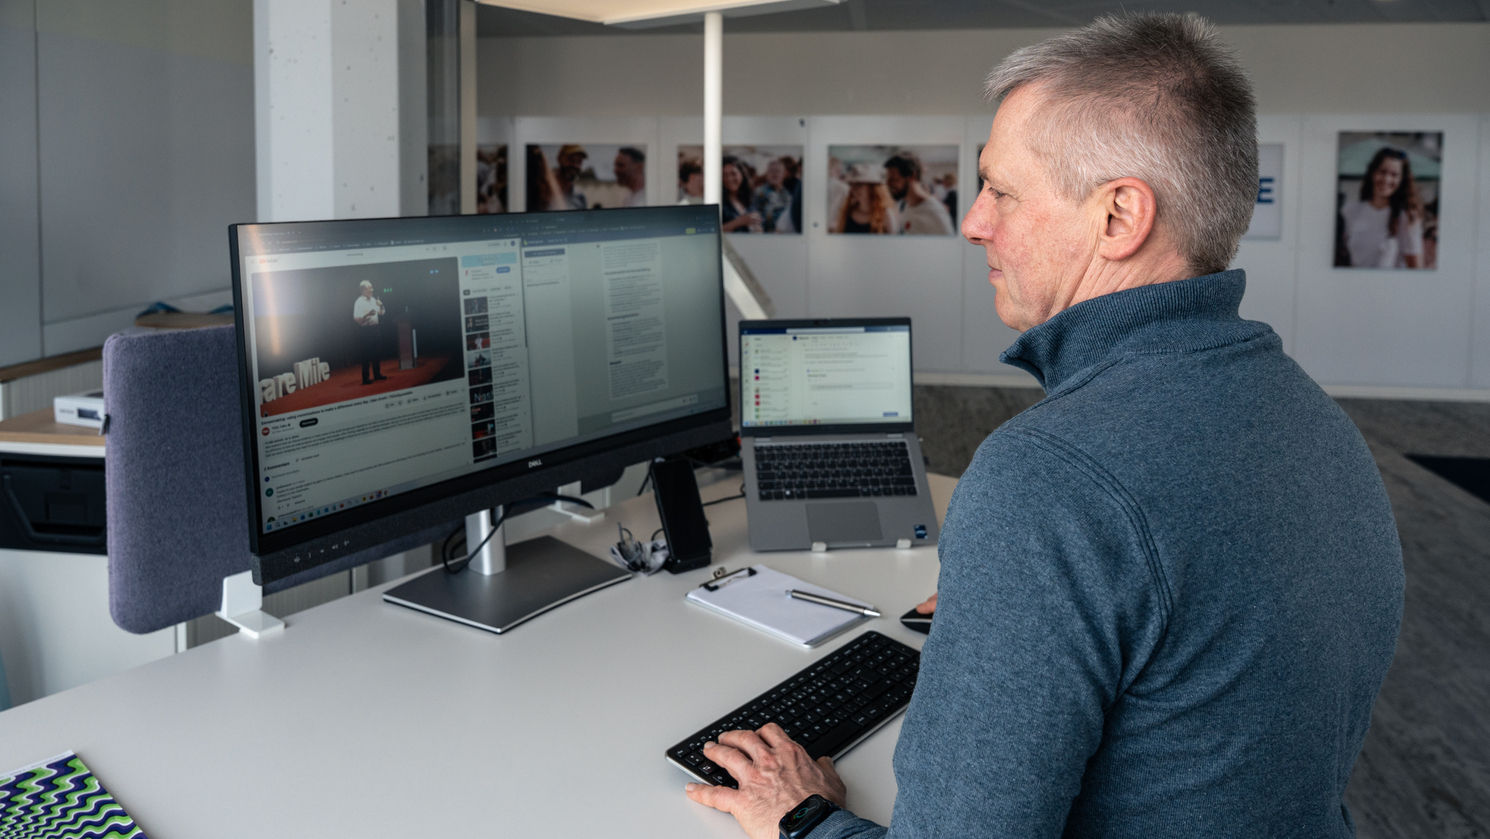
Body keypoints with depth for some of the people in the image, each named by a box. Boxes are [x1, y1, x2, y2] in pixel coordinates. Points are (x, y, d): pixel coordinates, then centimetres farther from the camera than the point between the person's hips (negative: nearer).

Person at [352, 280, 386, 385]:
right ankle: (365, 378, 1)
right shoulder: (359, 302, -12)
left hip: (374, 329, 7)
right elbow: (356, 319, -17)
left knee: (375, 353, 15)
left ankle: (377, 374, 26)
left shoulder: (373, 300, 9)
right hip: (365, 330, -7)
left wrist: (380, 306, -1)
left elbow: (381, 313, 18)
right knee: (366, 355, -4)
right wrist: (367, 314, -28)